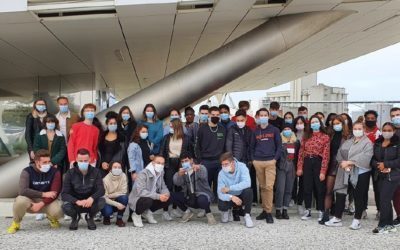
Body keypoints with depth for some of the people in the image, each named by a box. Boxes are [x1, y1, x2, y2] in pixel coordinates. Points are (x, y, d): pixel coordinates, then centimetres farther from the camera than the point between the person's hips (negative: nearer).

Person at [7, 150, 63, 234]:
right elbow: (23, 190, -26)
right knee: (20, 200, -36)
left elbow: (55, 192, -17)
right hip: (29, 200, 0)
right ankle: (16, 223, -4)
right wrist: (43, 194, -28)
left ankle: (52, 218, 11)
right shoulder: (27, 171, -13)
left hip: (47, 202, 1)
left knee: (58, 211, -31)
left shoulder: (55, 172, -10)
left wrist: (41, 204, -30)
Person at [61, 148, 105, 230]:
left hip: (90, 203, 0)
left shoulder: (95, 172, -8)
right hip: (75, 203, 0)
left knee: (102, 201, -30)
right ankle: (75, 217, 6)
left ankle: (90, 217, 3)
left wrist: (92, 198, -39)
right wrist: (77, 201, -37)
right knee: (65, 206, -32)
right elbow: (64, 194, -17)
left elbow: (101, 190, -16)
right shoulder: (70, 173, -9)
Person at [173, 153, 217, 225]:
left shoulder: (201, 168, -8)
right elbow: (177, 183, -17)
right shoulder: (182, 171, 4)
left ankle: (208, 213, -5)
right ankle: (187, 212, 6)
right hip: (189, 197, 4)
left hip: (203, 194, -4)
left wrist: (199, 169, -59)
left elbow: (203, 176, -35)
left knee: (202, 200, -37)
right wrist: (179, 175, -41)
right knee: (176, 196, -20)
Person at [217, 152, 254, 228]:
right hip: (230, 197, 1)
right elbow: (220, 193, -22)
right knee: (221, 206, -28)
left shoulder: (241, 167, -19)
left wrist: (229, 188, -35)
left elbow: (247, 183, -35)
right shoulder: (221, 173, -16)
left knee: (248, 190, -33)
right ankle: (228, 210, 10)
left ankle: (247, 216, -15)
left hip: (242, 196, -1)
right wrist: (231, 197, -43)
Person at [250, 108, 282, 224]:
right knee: (262, 187, 8)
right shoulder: (255, 131, 12)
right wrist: (253, 159, 5)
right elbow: (252, 146, 16)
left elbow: (279, 146, 3)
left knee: (269, 187, -10)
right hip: (258, 162, 3)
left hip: (270, 162, -3)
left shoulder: (274, 130, 4)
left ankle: (269, 212, -4)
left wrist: (275, 159, -6)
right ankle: (264, 210, 16)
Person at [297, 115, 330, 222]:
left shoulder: (325, 137, -3)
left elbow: (326, 155, -9)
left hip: (318, 163, -3)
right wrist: (299, 167, 0)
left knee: (319, 188, 2)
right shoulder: (306, 136, 9)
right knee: (307, 188, 8)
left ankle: (321, 212, 13)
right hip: (307, 163, 4)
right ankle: (308, 211, 18)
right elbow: (301, 152, 7)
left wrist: (323, 171, -15)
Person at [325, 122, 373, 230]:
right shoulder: (347, 142, 16)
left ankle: (357, 220, 15)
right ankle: (337, 218, 13)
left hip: (360, 173, -5)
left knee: (359, 197, 4)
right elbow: (339, 154, 7)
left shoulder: (367, 143, -1)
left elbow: (365, 157, -16)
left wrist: (349, 162, -19)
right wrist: (343, 164, -12)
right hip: (345, 173, 5)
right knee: (340, 195, 4)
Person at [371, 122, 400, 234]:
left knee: (384, 200, -9)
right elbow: (373, 158, 8)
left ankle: (382, 225, 0)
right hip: (380, 175, 6)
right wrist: (378, 166, -12)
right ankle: (390, 225, 20)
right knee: (386, 200, 10)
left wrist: (385, 164, -16)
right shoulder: (377, 143, 11)